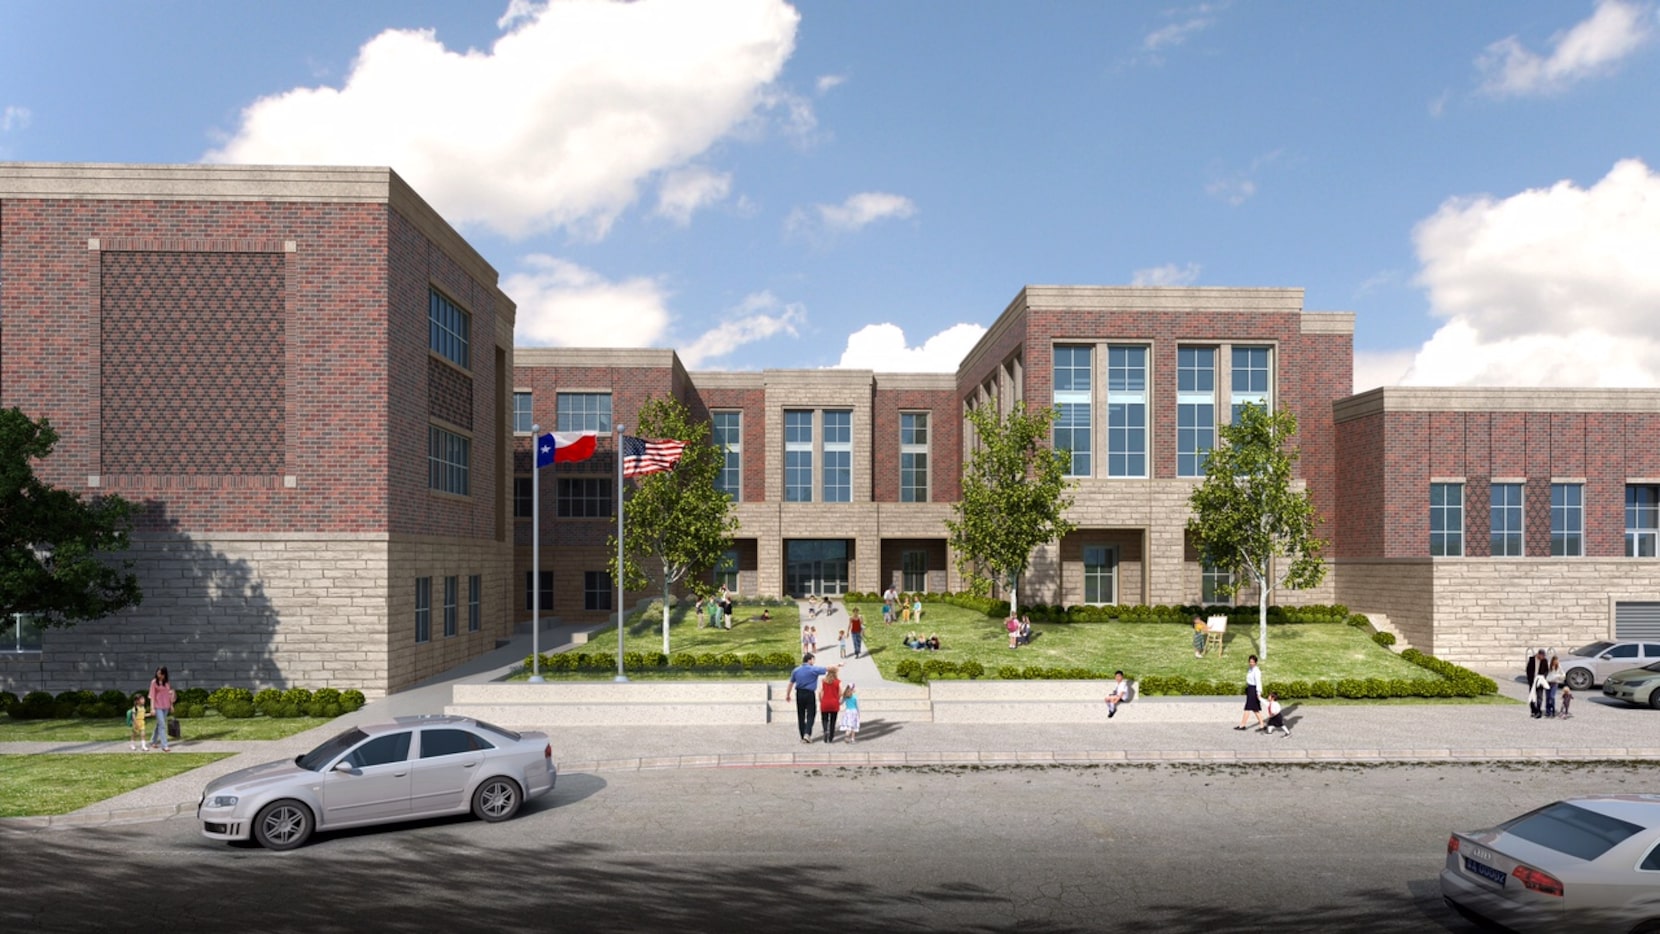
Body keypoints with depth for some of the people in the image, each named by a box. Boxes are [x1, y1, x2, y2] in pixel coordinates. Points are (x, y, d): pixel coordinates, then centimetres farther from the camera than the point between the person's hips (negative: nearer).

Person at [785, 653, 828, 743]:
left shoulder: (796, 670, 5)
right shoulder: (813, 669, -8)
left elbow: (791, 683, 10)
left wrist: (787, 695, 18)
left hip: (799, 694, 4)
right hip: (809, 694, -4)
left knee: (801, 716, 10)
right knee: (810, 715, 1)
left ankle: (803, 737, 13)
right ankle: (807, 734, -15)